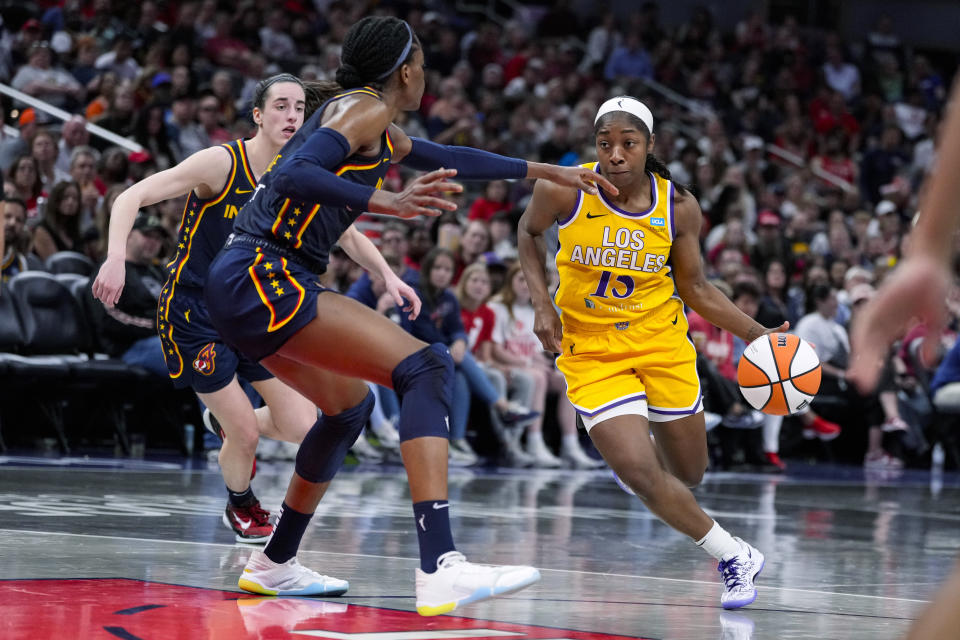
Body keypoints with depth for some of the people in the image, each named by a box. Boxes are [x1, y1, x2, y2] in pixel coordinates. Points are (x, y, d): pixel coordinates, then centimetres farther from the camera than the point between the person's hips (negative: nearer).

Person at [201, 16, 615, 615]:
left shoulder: (380, 131, 23)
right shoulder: (365, 110, -5)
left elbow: (450, 159, 36)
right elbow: (293, 175, -21)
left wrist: (546, 172, 41)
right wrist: (387, 201, -29)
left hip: (249, 284, 11)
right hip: (263, 278, -10)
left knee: (349, 406, 28)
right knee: (426, 368, -16)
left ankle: (275, 565, 36)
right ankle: (440, 569, -29)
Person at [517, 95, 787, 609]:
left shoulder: (679, 208, -10)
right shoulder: (564, 191, -16)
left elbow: (694, 287, 2)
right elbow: (529, 233, 6)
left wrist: (756, 335, -6)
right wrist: (541, 304, -7)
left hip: (662, 344, 2)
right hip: (591, 351, -2)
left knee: (688, 475, 12)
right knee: (641, 476, -17)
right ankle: (733, 556, 2)